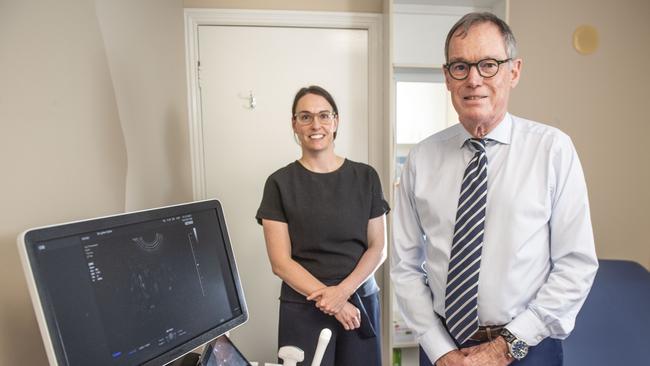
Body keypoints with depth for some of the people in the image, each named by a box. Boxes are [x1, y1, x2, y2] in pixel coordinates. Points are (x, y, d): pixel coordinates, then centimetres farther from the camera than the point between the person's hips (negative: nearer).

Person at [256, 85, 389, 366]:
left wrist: (342, 291, -13)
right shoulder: (280, 183, -4)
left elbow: (378, 248, 1)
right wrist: (330, 302, -14)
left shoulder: (365, 177, 1)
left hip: (361, 302, 2)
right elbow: (280, 261, -6)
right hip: (303, 309, -1)